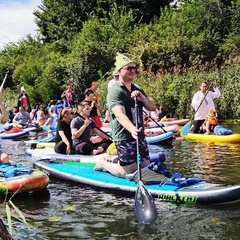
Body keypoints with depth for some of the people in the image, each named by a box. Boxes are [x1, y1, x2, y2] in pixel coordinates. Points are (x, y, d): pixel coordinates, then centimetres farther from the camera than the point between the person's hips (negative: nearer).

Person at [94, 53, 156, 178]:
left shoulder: (138, 89, 11)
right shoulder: (115, 92, -15)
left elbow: (153, 107, 6)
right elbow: (120, 115, -30)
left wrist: (142, 98, -14)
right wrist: (132, 130, -47)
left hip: (139, 135, 8)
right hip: (124, 137, -8)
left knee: (146, 166, 14)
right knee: (128, 172, -6)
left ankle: (114, 161, 31)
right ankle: (103, 163, 20)